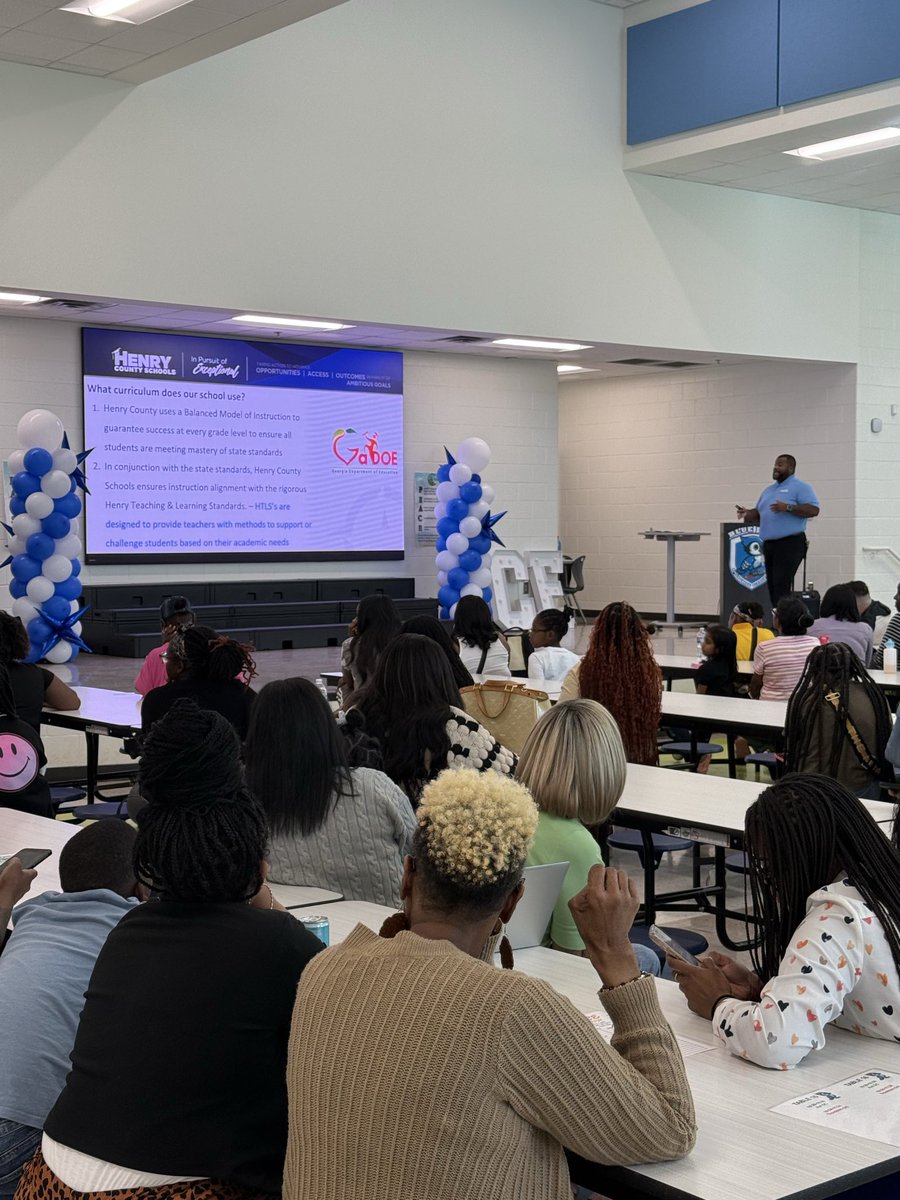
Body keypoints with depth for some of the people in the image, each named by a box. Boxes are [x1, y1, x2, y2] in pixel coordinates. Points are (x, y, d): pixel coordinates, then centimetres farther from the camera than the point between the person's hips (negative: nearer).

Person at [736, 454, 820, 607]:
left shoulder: (800, 487, -2)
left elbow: (813, 510, -13)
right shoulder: (769, 490, 23)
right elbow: (759, 514, 26)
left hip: (790, 544, -8)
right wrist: (747, 514, 4)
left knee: (781, 586, -14)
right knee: (772, 586, 6)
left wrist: (788, 508, -22)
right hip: (770, 544, 8)